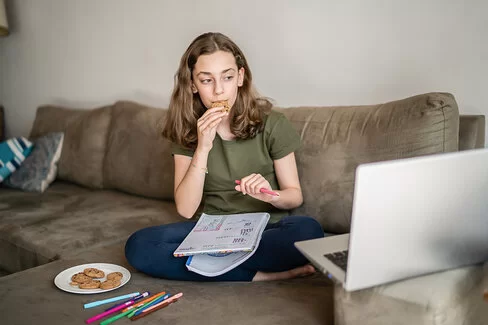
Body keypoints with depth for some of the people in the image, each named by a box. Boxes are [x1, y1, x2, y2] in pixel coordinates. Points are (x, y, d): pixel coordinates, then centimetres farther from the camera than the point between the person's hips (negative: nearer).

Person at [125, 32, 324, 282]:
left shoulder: (271, 124, -5)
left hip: (267, 227, -1)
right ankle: (260, 274, -21)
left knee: (309, 231, -33)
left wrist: (269, 195, -22)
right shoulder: (187, 130, 0)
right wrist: (203, 147, -20)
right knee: (138, 246, -23)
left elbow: (295, 195, 1)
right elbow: (185, 210, -9)